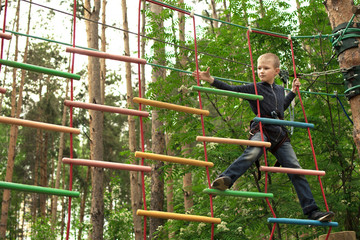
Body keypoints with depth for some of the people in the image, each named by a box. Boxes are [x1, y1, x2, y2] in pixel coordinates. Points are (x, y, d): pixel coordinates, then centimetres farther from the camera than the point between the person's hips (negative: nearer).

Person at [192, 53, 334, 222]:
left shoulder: (279, 90, 23)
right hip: (261, 130, -5)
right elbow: (233, 90, -3)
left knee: (296, 171, -2)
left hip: (280, 134, 5)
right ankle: (225, 179, -52)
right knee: (252, 152, -40)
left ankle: (311, 210, 0)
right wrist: (211, 80, -11)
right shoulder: (254, 88, 7)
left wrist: (293, 91, 39)